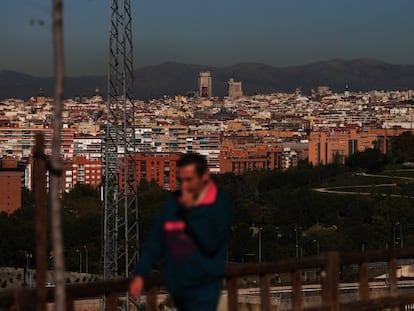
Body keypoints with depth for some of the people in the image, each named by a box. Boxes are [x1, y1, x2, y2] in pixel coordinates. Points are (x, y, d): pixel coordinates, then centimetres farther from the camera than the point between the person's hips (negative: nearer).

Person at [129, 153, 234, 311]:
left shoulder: (221, 203, -8)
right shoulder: (174, 201, 5)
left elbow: (211, 243, -20)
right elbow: (155, 239, 7)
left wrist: (191, 210, -17)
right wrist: (140, 274, -1)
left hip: (204, 288, -5)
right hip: (176, 285, 5)